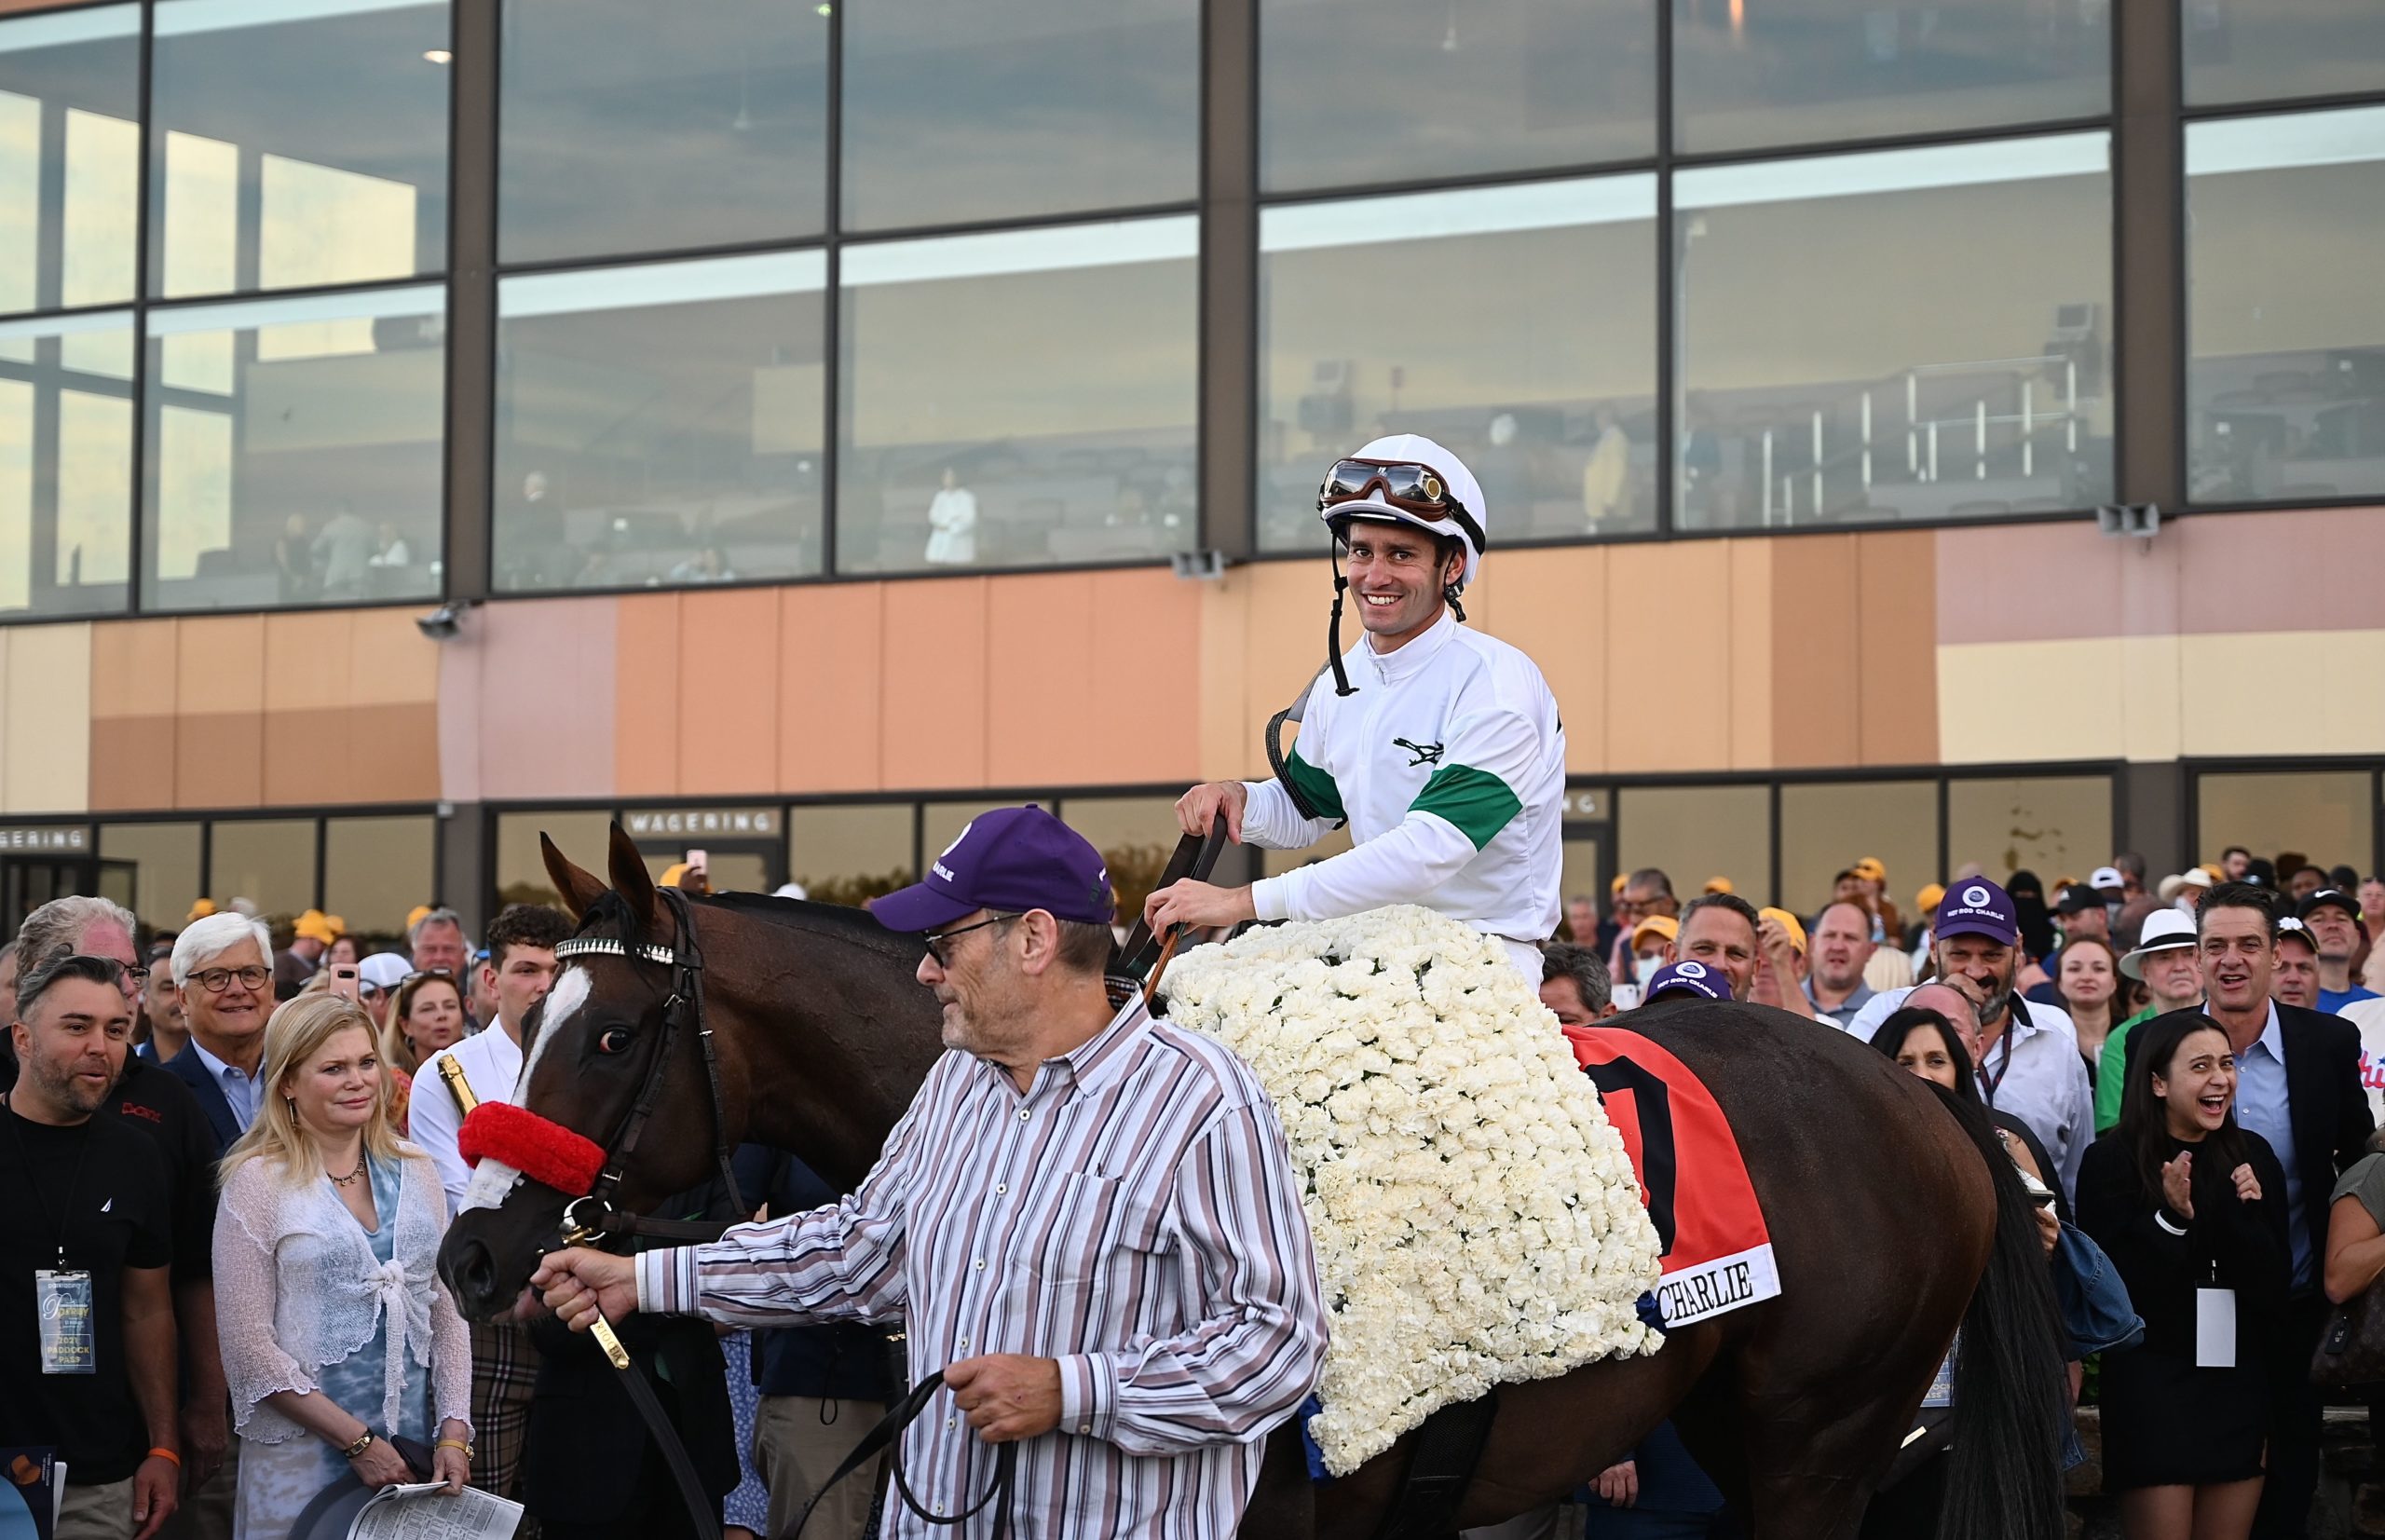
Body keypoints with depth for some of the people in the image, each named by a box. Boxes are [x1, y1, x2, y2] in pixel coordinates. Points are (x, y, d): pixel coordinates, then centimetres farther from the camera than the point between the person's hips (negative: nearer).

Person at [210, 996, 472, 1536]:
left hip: (416, 1455, 4)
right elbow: (248, 1346, -10)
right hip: (302, 1462, -4)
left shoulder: (414, 1172, 8)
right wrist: (357, 1441, -13)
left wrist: (454, 1431, -2)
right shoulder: (258, 1183, -6)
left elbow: (446, 1311, 11)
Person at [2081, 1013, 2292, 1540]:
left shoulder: (2252, 1156, 5)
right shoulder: (2111, 1161, -7)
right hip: (2151, 1386, -4)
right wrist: (2170, 1219, -23)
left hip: (2241, 1385, 4)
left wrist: (2245, 1214, -15)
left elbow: (2273, 1287, 1)